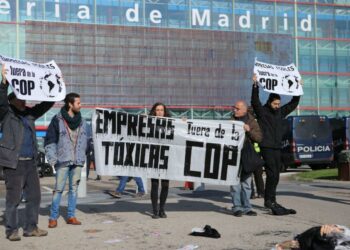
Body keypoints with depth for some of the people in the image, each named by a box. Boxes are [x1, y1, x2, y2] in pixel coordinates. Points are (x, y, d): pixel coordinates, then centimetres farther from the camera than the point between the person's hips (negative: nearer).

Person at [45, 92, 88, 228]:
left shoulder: (82, 122, 9)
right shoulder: (57, 120, -5)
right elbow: (49, 141, -4)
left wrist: (82, 157, 9)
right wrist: (53, 159, -9)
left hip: (77, 161, 4)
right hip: (63, 161, -4)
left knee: (74, 188, 8)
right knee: (59, 189, -4)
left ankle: (71, 216, 15)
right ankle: (53, 217, 4)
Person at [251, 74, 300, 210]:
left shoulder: (280, 112, 14)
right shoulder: (262, 111, -3)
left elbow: (293, 103, 22)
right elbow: (255, 100, -20)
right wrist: (255, 85, -26)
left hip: (277, 147, 7)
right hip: (266, 147, -7)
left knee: (275, 175, 7)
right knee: (272, 173, -11)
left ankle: (271, 200, 15)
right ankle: (268, 200, -4)